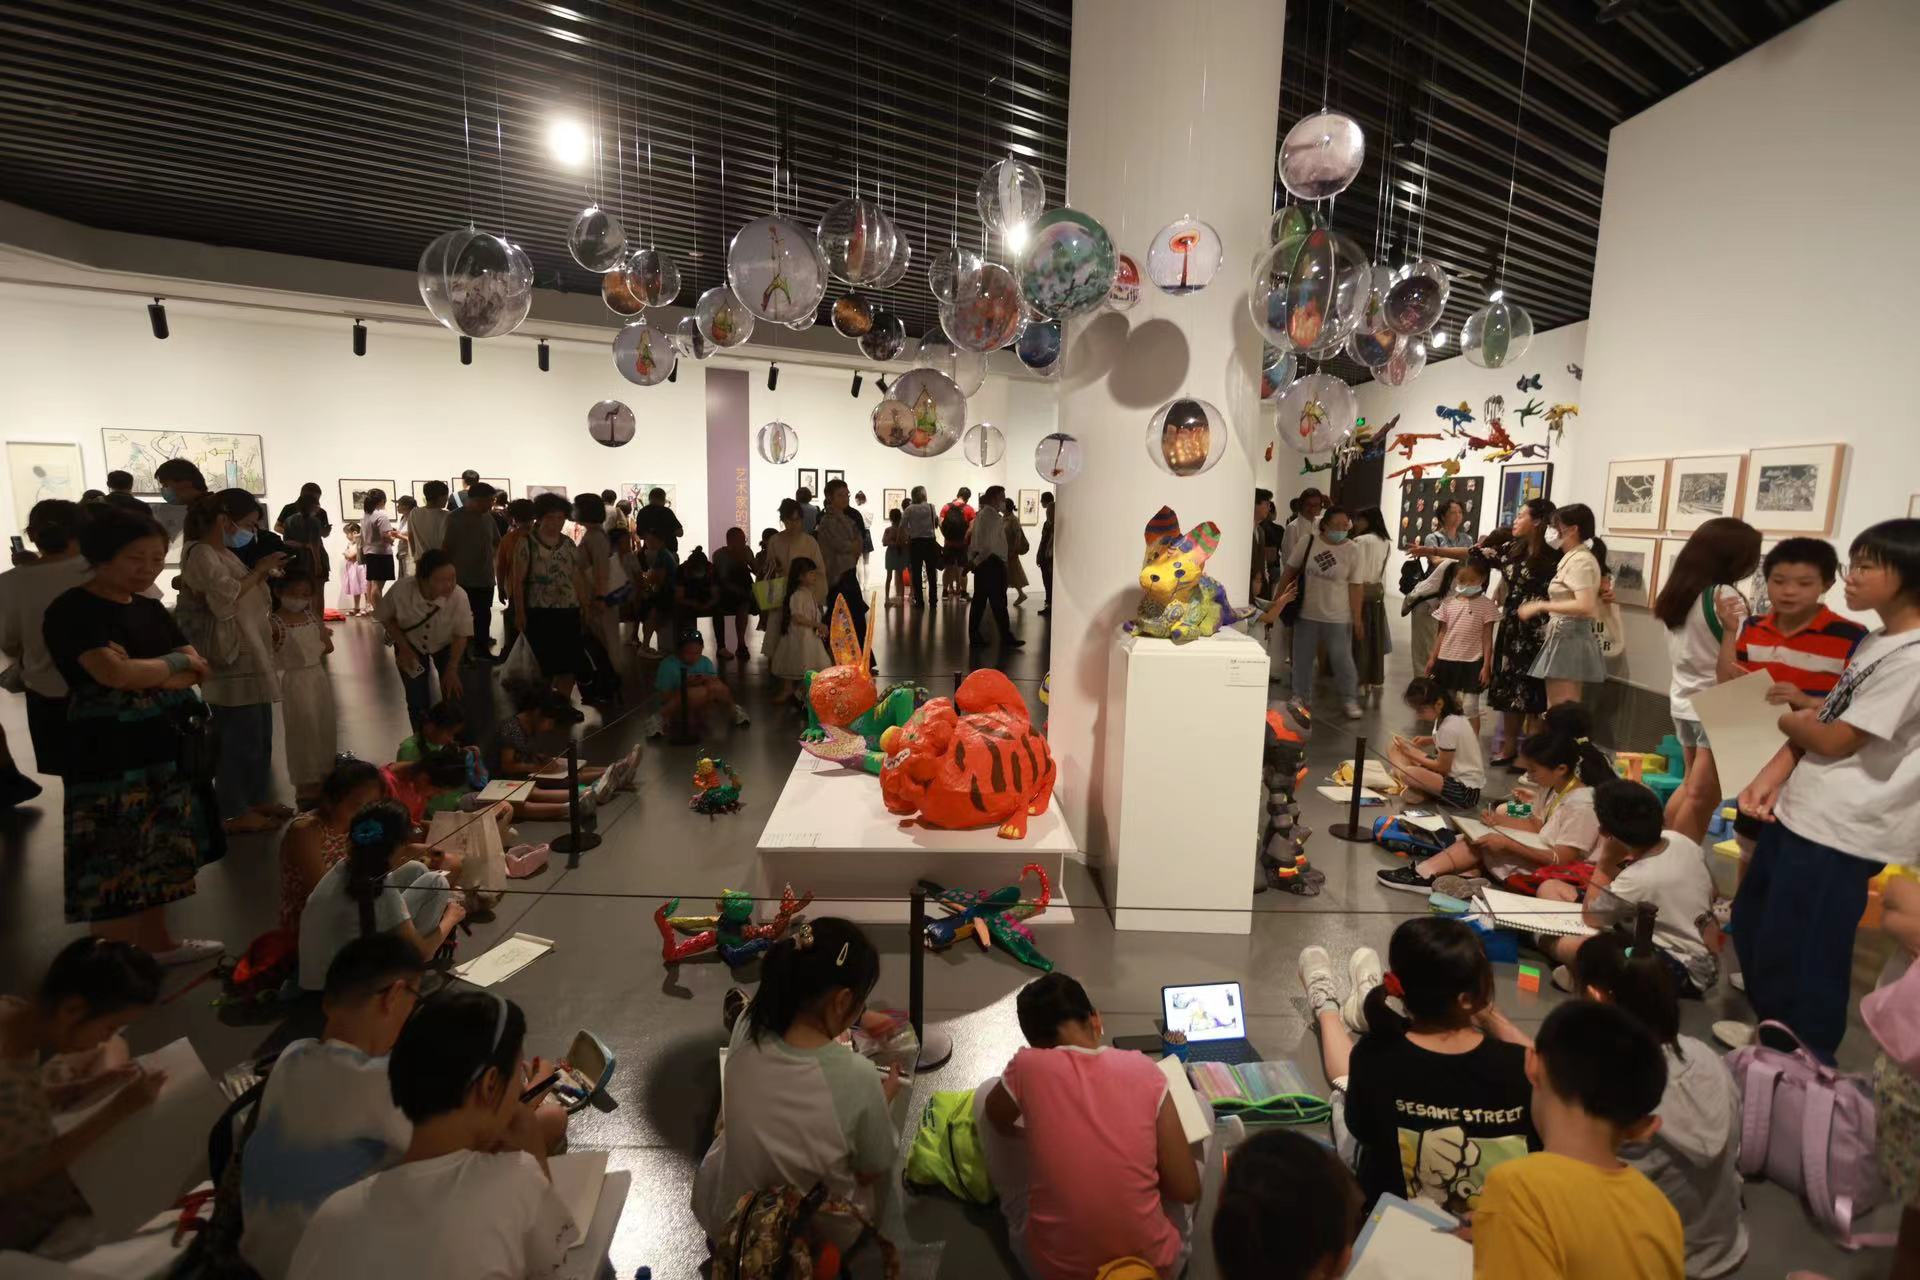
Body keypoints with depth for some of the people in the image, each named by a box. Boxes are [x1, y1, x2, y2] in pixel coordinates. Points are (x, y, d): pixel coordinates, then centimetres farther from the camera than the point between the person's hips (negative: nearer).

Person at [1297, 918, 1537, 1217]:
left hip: (1391, 1203, -2)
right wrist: (1489, 1016, -10)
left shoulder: (1376, 1057, -34)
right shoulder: (1520, 1067, -33)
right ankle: (1351, 1009, 53)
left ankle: (1326, 1008, 58)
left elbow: (1361, 1128, -12)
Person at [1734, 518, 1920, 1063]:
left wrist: (1786, 719, 4)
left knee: (1799, 956, 3)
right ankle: (1773, 1034, 41)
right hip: (1800, 810, 10)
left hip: (1839, 832, -10)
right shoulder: (1875, 641, 10)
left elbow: (1835, 739, -17)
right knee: (1751, 921, 22)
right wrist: (1772, 775, -4)